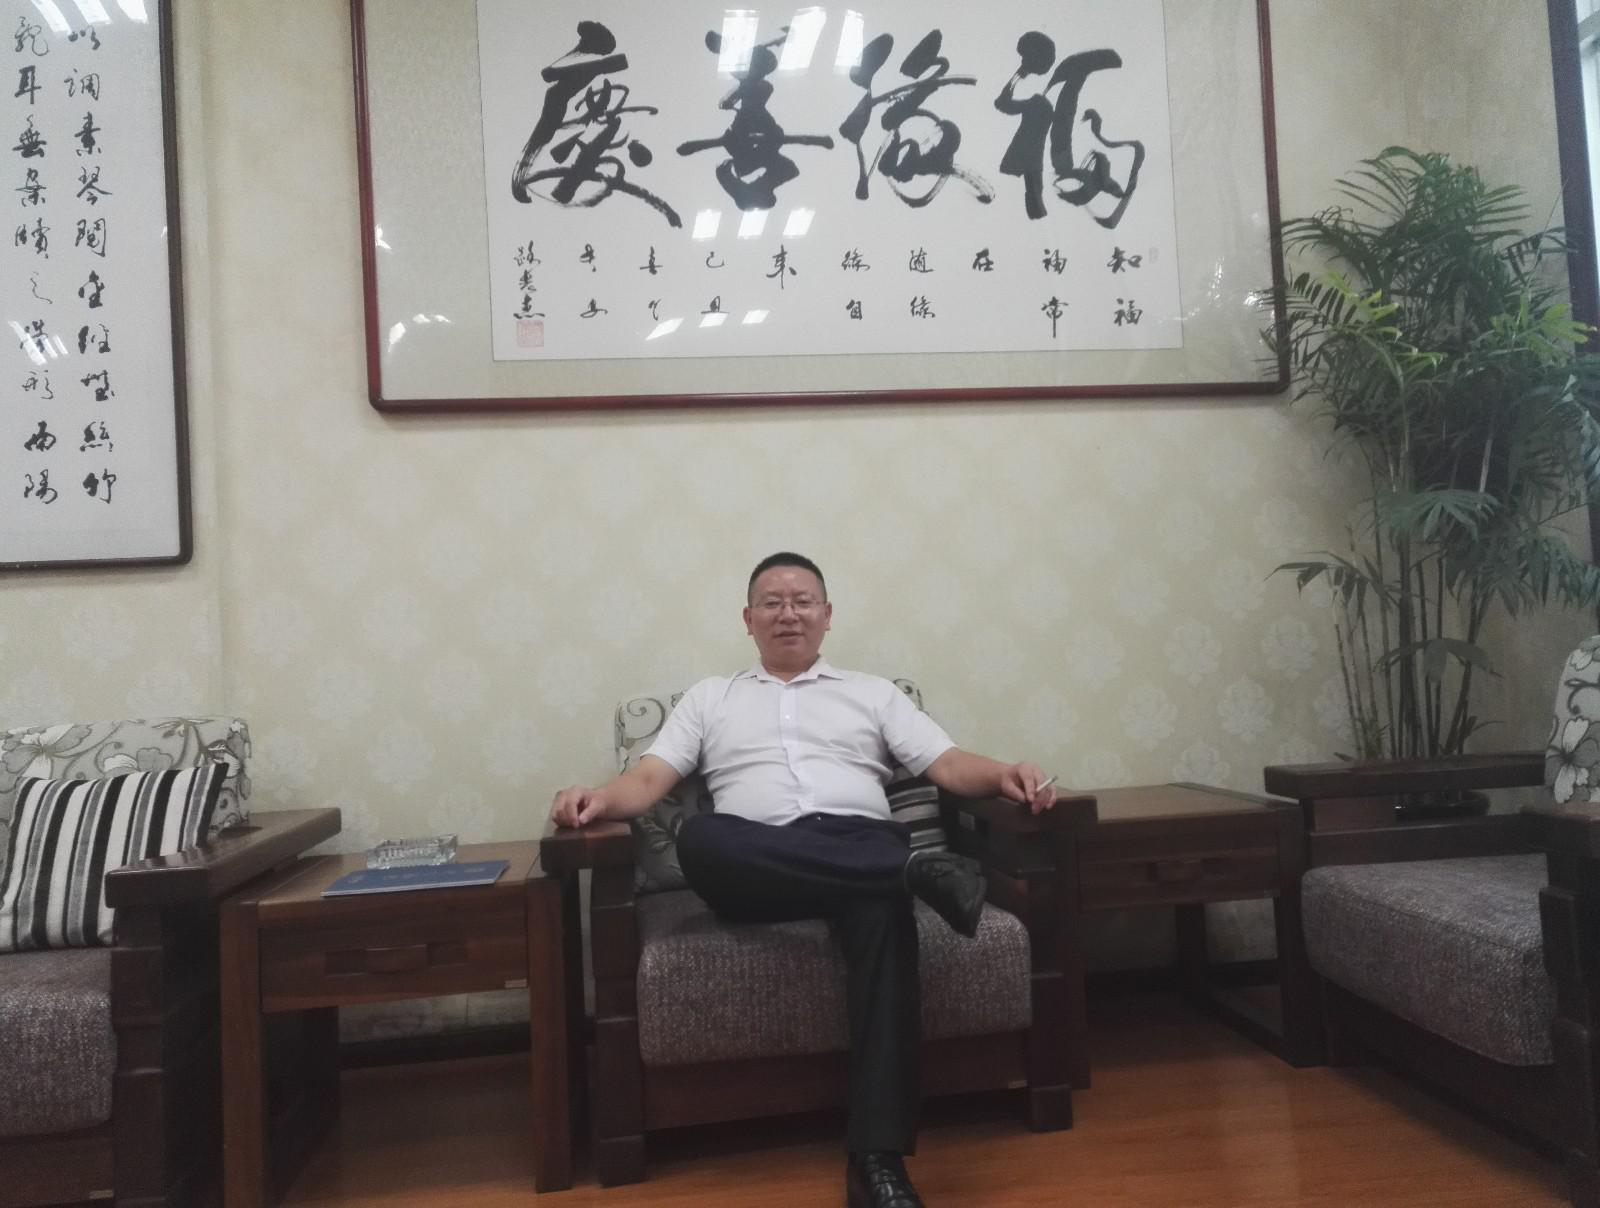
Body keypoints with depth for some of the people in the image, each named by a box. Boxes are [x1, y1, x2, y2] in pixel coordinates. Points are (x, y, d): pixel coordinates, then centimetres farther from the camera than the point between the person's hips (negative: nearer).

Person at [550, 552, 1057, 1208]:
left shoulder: (871, 691, 25)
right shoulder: (710, 697, 25)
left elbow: (948, 764, 13)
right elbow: (649, 779, 13)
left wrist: (1004, 774, -10)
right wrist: (599, 797, -12)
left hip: (863, 850, 0)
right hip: (758, 872, 1)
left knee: (884, 908, -37)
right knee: (698, 837, -35)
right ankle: (915, 870, -32)